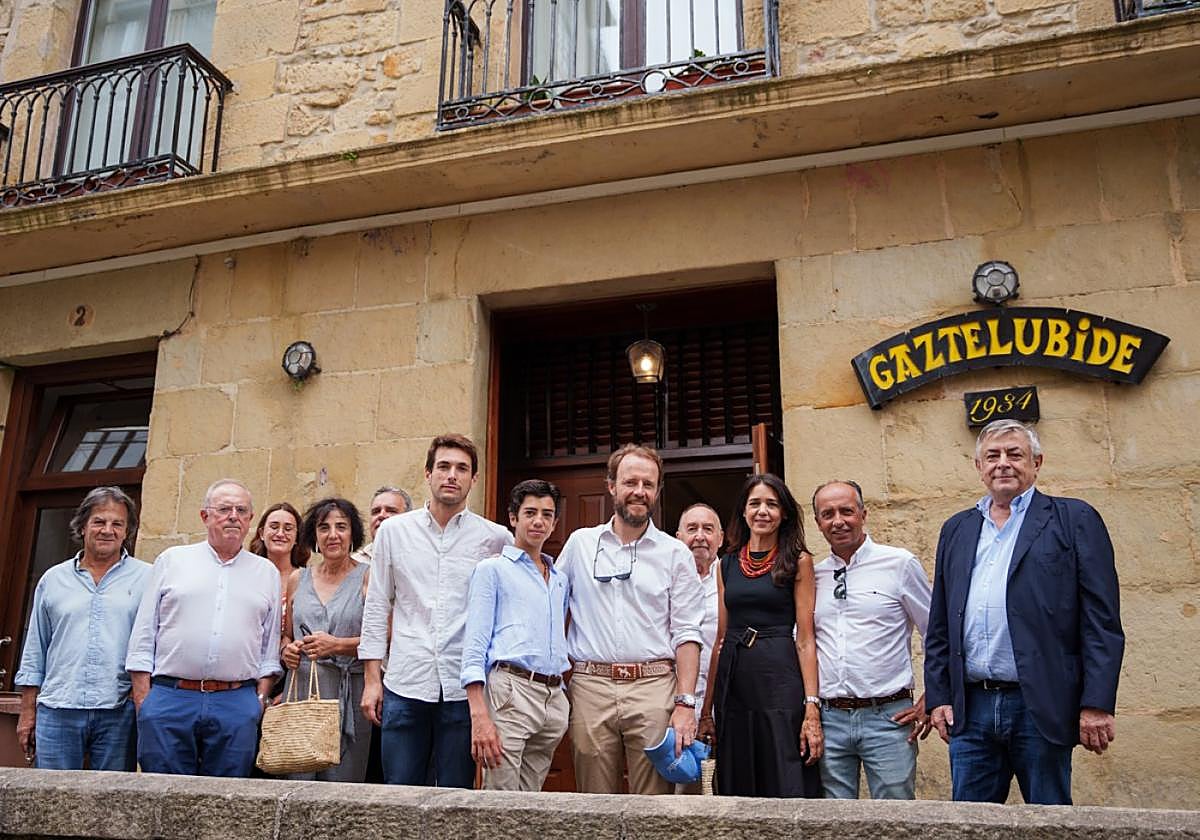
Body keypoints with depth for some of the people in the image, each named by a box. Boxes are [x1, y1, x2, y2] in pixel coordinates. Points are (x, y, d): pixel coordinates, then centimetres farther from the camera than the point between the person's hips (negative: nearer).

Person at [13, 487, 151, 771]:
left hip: (118, 712, -2)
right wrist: (27, 712, 12)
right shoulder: (53, 579, 12)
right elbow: (35, 650, 15)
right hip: (57, 709, 2)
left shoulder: (146, 579, 4)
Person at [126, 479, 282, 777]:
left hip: (237, 706, 1)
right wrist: (142, 700, 1)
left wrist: (261, 700, 3)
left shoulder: (267, 572, 12)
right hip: (168, 698, 0)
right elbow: (143, 635, 8)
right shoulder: (172, 560, 9)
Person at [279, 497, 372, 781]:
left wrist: (338, 645, -16)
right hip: (300, 690, 3)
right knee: (296, 780, 1)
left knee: (342, 781, -4)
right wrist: (286, 650, 3)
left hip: (349, 693, -3)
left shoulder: (367, 577, 1)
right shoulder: (298, 579, 14)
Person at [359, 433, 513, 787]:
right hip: (405, 685, 1)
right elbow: (376, 609, 9)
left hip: (465, 689, -1)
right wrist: (371, 680, 5)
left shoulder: (496, 538, 3)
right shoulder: (393, 531, 7)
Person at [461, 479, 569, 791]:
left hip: (554, 698, 6)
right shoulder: (493, 569, 3)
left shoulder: (560, 579, 21)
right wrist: (479, 715, -16)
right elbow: (475, 645, -5)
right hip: (510, 689, -6)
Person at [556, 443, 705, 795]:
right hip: (590, 687, 1)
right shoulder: (580, 543, 11)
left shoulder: (675, 553, 7)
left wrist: (685, 702, -6)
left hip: (654, 687, -1)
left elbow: (686, 634, 3)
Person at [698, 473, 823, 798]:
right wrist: (707, 710, 11)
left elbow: (805, 639, -4)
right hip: (733, 683, 4)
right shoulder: (727, 564, 11)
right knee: (736, 787, 11)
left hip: (780, 678, -4)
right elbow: (721, 639, 13)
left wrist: (812, 707, -13)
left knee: (786, 787, -2)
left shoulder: (797, 561, 0)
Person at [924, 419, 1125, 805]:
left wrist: (1097, 705, -10)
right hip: (970, 709, 4)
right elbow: (939, 625, 16)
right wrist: (938, 696, 9)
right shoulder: (957, 530, 16)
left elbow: (1102, 622, -3)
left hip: (1040, 708, -4)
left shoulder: (1075, 520, 3)